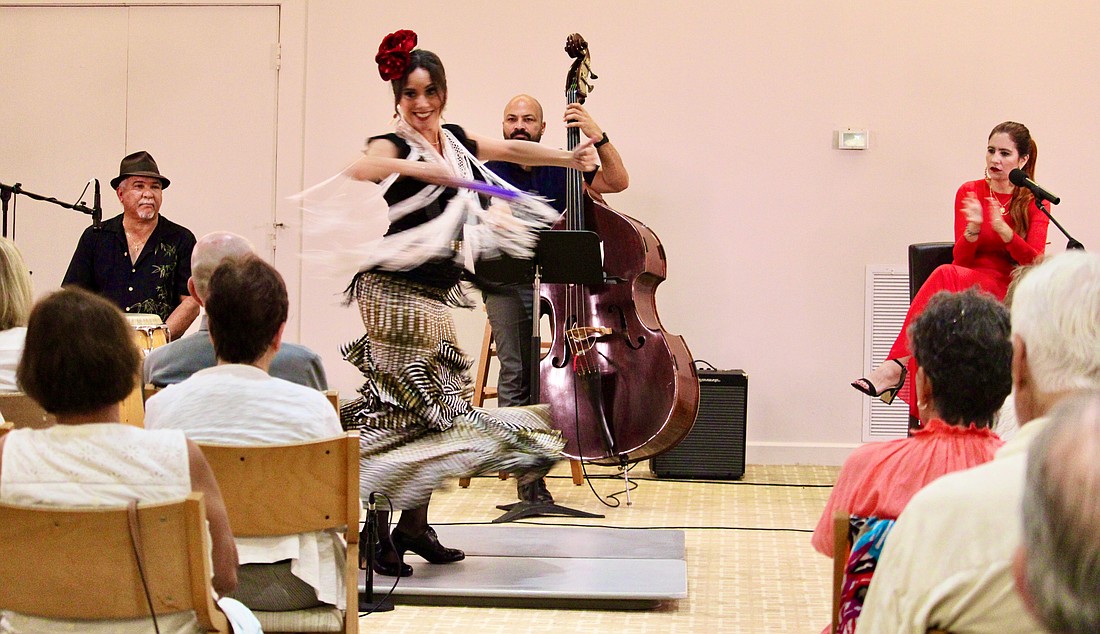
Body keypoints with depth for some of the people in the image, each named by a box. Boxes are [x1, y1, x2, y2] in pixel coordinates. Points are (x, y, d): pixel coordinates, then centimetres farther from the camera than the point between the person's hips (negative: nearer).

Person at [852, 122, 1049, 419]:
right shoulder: (969, 192, 9)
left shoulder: (1035, 202, 5)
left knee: (946, 275, -34)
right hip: (965, 287, 2)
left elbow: (1033, 261, -9)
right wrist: (973, 229, -22)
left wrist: (1002, 228, -26)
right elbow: (961, 258, 0)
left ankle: (897, 365, -43)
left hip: (1007, 292, -2)